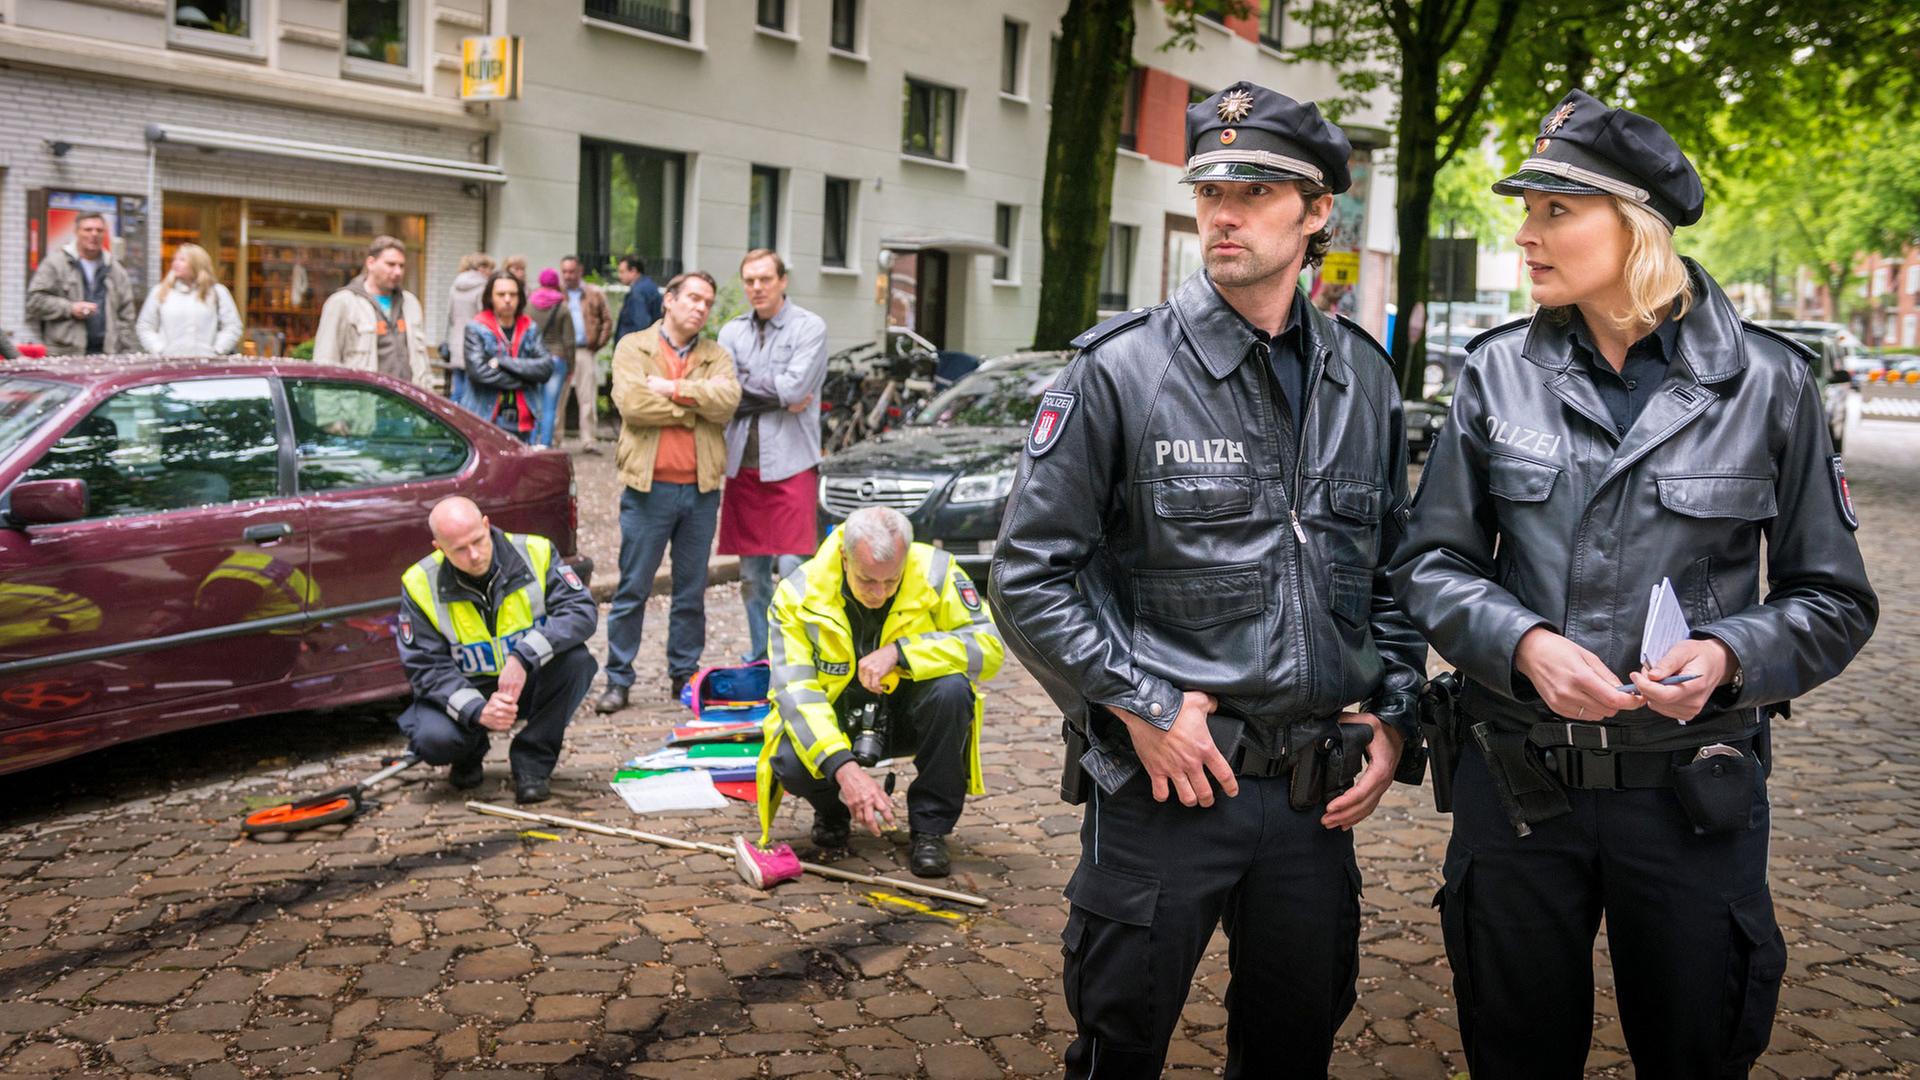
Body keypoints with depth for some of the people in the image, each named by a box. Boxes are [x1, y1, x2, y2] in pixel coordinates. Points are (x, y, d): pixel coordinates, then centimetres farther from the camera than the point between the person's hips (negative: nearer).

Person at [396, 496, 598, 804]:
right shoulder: (421, 585, -13)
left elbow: (582, 611, -24)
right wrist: (477, 711, -30)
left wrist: (524, 657, -37)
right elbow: (427, 668, -13)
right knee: (433, 739, -30)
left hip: (530, 684, 1)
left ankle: (531, 761, -12)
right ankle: (470, 753, 10)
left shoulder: (535, 553, -14)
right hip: (466, 694, 0)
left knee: (576, 660, -29)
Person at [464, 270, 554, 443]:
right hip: (486, 420, -3)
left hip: (521, 421, 4)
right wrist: (523, 382, -9)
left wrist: (504, 362, -13)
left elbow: (547, 366, -4)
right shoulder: (476, 329, -1)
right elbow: (478, 370, -14)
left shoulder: (530, 329, 10)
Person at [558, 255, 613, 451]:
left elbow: (607, 321, 11)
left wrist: (598, 343, 2)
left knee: (588, 399, 0)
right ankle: (553, 439, 11)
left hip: (586, 352, 0)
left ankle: (589, 440, 4)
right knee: (557, 398, 4)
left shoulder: (595, 294, 8)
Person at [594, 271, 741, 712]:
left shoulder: (716, 356, 12)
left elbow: (727, 400, -8)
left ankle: (685, 675, 21)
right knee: (632, 589, 1)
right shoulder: (633, 347, 4)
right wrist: (696, 407, -8)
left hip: (700, 489, 3)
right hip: (649, 487, -3)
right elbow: (631, 402, -13)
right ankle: (618, 680, 8)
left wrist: (673, 389, -13)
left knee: (692, 591, 11)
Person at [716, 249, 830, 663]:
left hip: (790, 463, -5)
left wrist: (745, 383, -3)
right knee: (752, 575, 10)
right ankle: (759, 658, 22)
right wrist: (779, 395, -9)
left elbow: (796, 386, -14)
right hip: (743, 464, 5)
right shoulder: (733, 331, 12)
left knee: (792, 569, -9)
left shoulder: (809, 327, -1)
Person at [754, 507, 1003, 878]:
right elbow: (794, 690, -25)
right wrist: (843, 767, -40)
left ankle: (930, 827, -12)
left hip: (906, 715, 1)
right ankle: (833, 810, 8)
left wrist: (900, 652, -34)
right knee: (790, 763, -32)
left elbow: (989, 646, -22)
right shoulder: (798, 594, -19)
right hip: (835, 718, 0)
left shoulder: (936, 572, -18)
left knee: (952, 689, -32)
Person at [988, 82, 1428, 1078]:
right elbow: (1030, 573, -8)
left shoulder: (1363, 381, 7)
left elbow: (1392, 571, 16)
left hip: (1319, 803, 4)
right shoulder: (1122, 371, -8)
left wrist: (1393, 713, 4)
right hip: (1164, 786, -4)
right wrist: (1140, 703, -14)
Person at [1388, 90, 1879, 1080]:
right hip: (1516, 780, 1)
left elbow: (1833, 599, 1)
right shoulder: (1498, 371, -1)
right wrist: (1522, 644, -17)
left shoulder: (1766, 383, -4)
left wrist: (1729, 656, -18)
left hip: (1692, 791, -1)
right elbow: (1431, 562, 1)